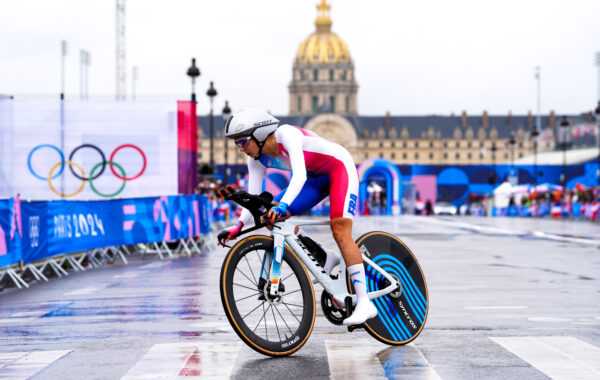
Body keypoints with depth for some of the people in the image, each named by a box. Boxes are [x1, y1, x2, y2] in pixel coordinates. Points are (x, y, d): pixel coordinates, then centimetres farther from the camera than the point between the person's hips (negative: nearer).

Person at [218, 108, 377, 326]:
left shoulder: (286, 134, -30)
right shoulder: (257, 159, -8)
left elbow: (300, 175, -42)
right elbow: (253, 196, -9)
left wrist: (283, 205, -55)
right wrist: (239, 225, -24)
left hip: (340, 169, -8)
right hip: (315, 177, 8)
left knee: (340, 231, -23)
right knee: (271, 218, -7)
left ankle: (365, 303, -24)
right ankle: (326, 257, 4)